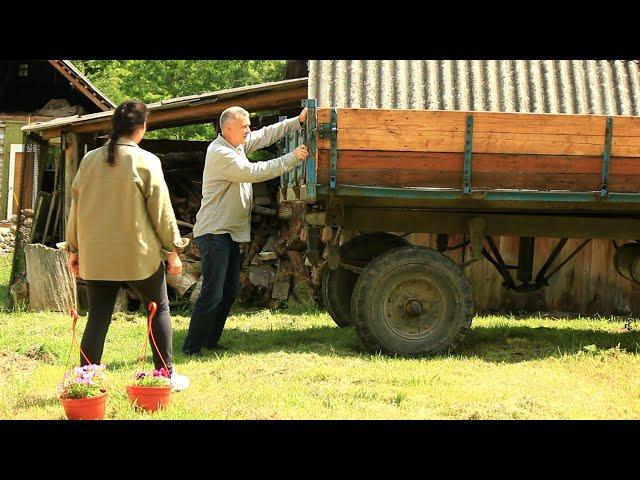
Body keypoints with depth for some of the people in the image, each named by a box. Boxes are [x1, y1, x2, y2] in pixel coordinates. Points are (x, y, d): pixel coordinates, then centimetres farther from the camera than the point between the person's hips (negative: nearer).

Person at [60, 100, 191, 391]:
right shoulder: (145, 162, -9)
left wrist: (73, 248, 17)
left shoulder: (90, 160, 4)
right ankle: (167, 375, 17)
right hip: (138, 255, -4)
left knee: (98, 317, 7)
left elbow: (76, 207, 9)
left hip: (96, 255, 4)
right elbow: (162, 210, -6)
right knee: (159, 310, 13)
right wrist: (173, 250, 2)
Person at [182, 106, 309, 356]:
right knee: (212, 294, -12)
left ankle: (209, 342, 20)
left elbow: (266, 135, 19)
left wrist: (298, 121, 10)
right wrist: (292, 158, -19)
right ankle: (192, 347, -7)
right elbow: (253, 172, -24)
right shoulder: (220, 153, -19)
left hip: (230, 232, 10)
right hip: (214, 233, -10)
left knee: (229, 292, 13)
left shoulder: (238, 144, 10)